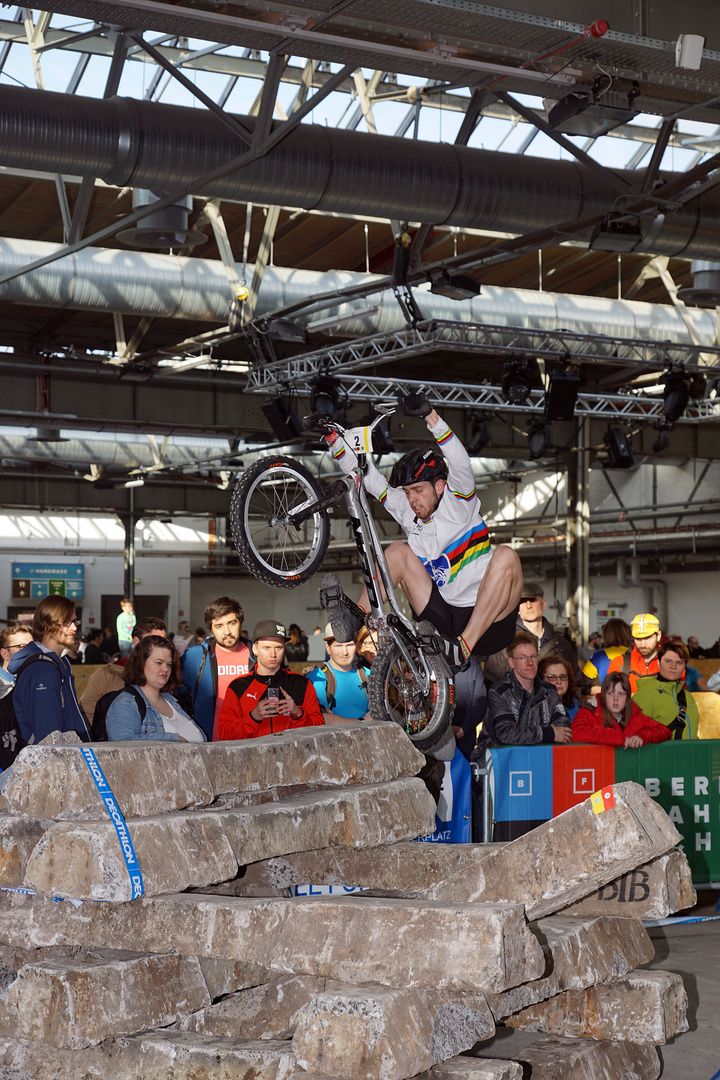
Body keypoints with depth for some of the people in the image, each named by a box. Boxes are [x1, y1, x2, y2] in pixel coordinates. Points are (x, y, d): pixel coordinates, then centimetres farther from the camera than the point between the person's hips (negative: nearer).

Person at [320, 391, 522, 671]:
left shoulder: (458, 503, -4)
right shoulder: (408, 512, 9)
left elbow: (460, 463, -24)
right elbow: (368, 478, 6)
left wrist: (431, 416, -38)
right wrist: (333, 438, -6)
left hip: (489, 625, -5)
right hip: (444, 622, 5)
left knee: (505, 555, -31)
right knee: (398, 551, 1)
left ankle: (462, 647, -37)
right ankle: (355, 617, -15)